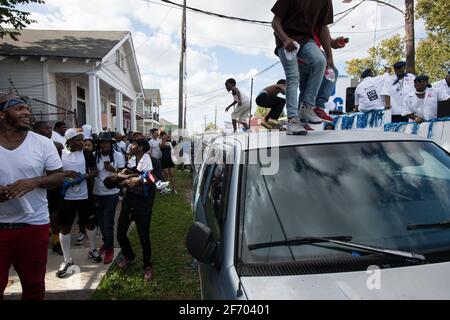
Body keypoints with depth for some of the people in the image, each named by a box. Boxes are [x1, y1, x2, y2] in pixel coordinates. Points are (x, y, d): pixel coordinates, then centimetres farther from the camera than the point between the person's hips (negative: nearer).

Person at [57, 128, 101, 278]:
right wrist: (65, 173, -18)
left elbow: (95, 172, -3)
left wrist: (82, 177, -19)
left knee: (90, 223, 12)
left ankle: (92, 250, 34)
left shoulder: (87, 154, -1)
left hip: (84, 196, 0)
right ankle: (67, 260, 19)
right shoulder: (60, 154, -1)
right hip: (66, 197, 0)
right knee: (64, 227, 4)